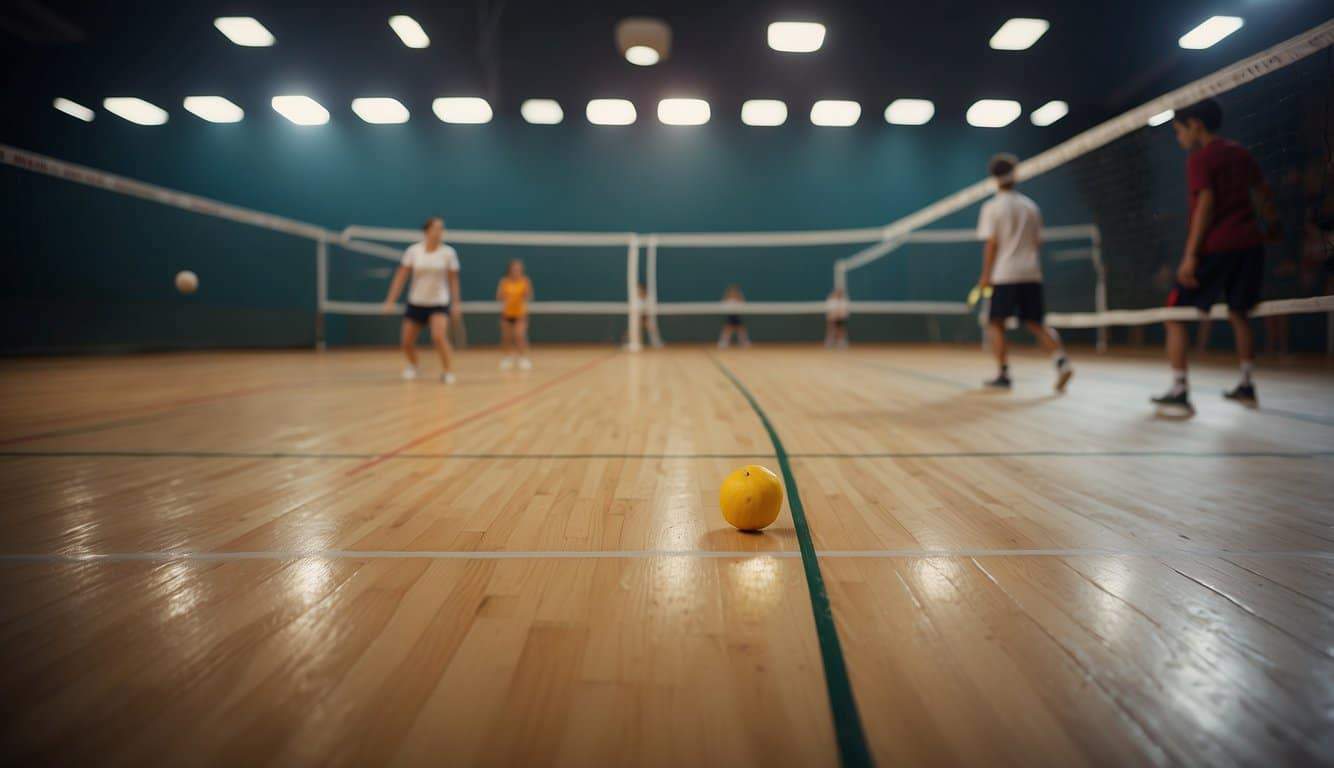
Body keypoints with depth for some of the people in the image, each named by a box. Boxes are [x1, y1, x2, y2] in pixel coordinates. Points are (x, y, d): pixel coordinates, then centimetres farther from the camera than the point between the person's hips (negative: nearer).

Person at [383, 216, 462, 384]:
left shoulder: (448, 253, -7)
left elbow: (453, 280, 0)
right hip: (416, 302, 2)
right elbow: (401, 276, -3)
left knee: (439, 336, -26)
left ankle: (447, 371, -9)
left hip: (439, 303, -2)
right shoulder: (413, 250, -5)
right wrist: (390, 300, -6)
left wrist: (455, 303, -3)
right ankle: (413, 366, 38)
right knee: (406, 342, 7)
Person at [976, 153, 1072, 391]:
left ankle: (1003, 374, -1)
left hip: (1004, 274, -5)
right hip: (1031, 273, 5)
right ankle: (1062, 361, -10)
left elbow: (991, 244, -9)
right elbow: (1038, 242, 13)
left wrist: (986, 275, -6)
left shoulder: (992, 207, -3)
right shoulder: (1030, 206, 12)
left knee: (996, 324, 5)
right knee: (1037, 323, 9)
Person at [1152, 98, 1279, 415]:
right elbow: (1263, 193, 27)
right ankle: (1246, 386, 26)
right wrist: (1274, 223, 45)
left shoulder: (1199, 158, -7)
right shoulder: (1241, 154, 16)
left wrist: (1190, 254, -22)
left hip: (1214, 247, -8)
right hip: (1249, 244, 8)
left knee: (1175, 314, -1)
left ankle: (1179, 393, -8)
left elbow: (1206, 204, -18)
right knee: (1239, 314, 22)